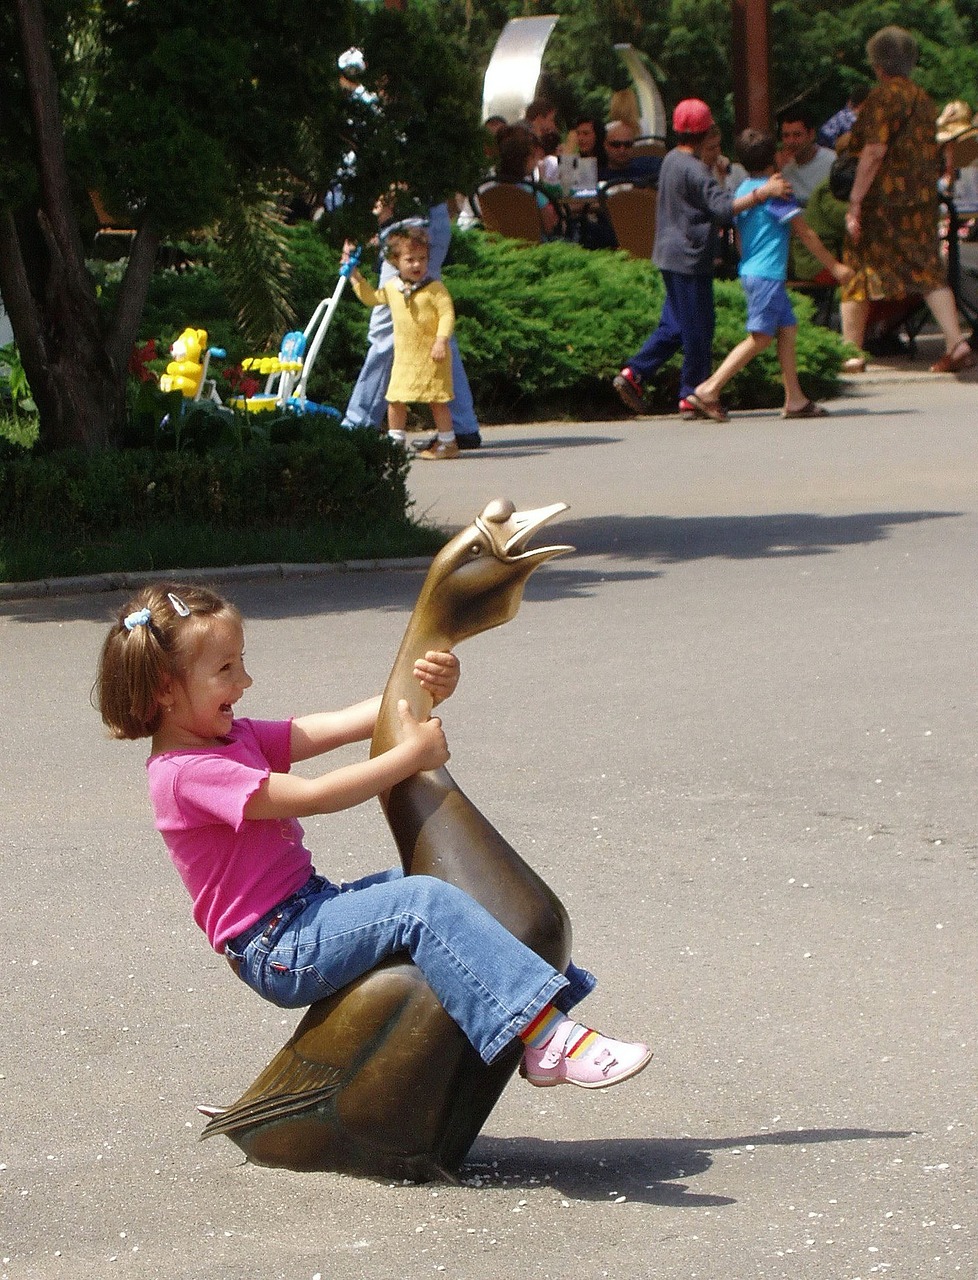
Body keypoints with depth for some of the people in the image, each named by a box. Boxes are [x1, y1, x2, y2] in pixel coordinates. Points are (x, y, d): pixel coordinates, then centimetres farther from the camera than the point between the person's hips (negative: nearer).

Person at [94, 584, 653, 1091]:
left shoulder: (234, 739, 13)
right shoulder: (187, 773, -18)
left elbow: (338, 727, 5)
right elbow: (314, 796, -21)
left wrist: (426, 691, -9)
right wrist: (412, 754, -15)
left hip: (308, 910, 10)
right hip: (279, 953, -10)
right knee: (423, 902, -23)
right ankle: (549, 1038, -29)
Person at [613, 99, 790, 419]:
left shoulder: (671, 160, 11)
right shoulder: (693, 169, -18)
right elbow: (722, 207, -27)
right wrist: (763, 192, -31)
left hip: (670, 256, 9)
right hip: (690, 258, -9)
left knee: (674, 324, 15)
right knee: (697, 327, -1)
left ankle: (633, 374, 8)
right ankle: (692, 397, 4)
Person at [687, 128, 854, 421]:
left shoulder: (743, 190, 12)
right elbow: (805, 234, -9)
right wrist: (834, 266, -3)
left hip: (750, 272, 9)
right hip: (767, 274, -9)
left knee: (787, 329, 11)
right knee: (759, 337, -8)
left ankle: (794, 399, 9)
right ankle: (709, 390, -12)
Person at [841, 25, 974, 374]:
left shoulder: (883, 97, -10)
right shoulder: (924, 99, 13)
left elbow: (874, 151, -18)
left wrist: (854, 202, -18)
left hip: (883, 201, -7)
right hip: (922, 201, 7)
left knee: (857, 272, 4)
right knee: (929, 273, 7)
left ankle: (851, 354, 6)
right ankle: (956, 344, -7)